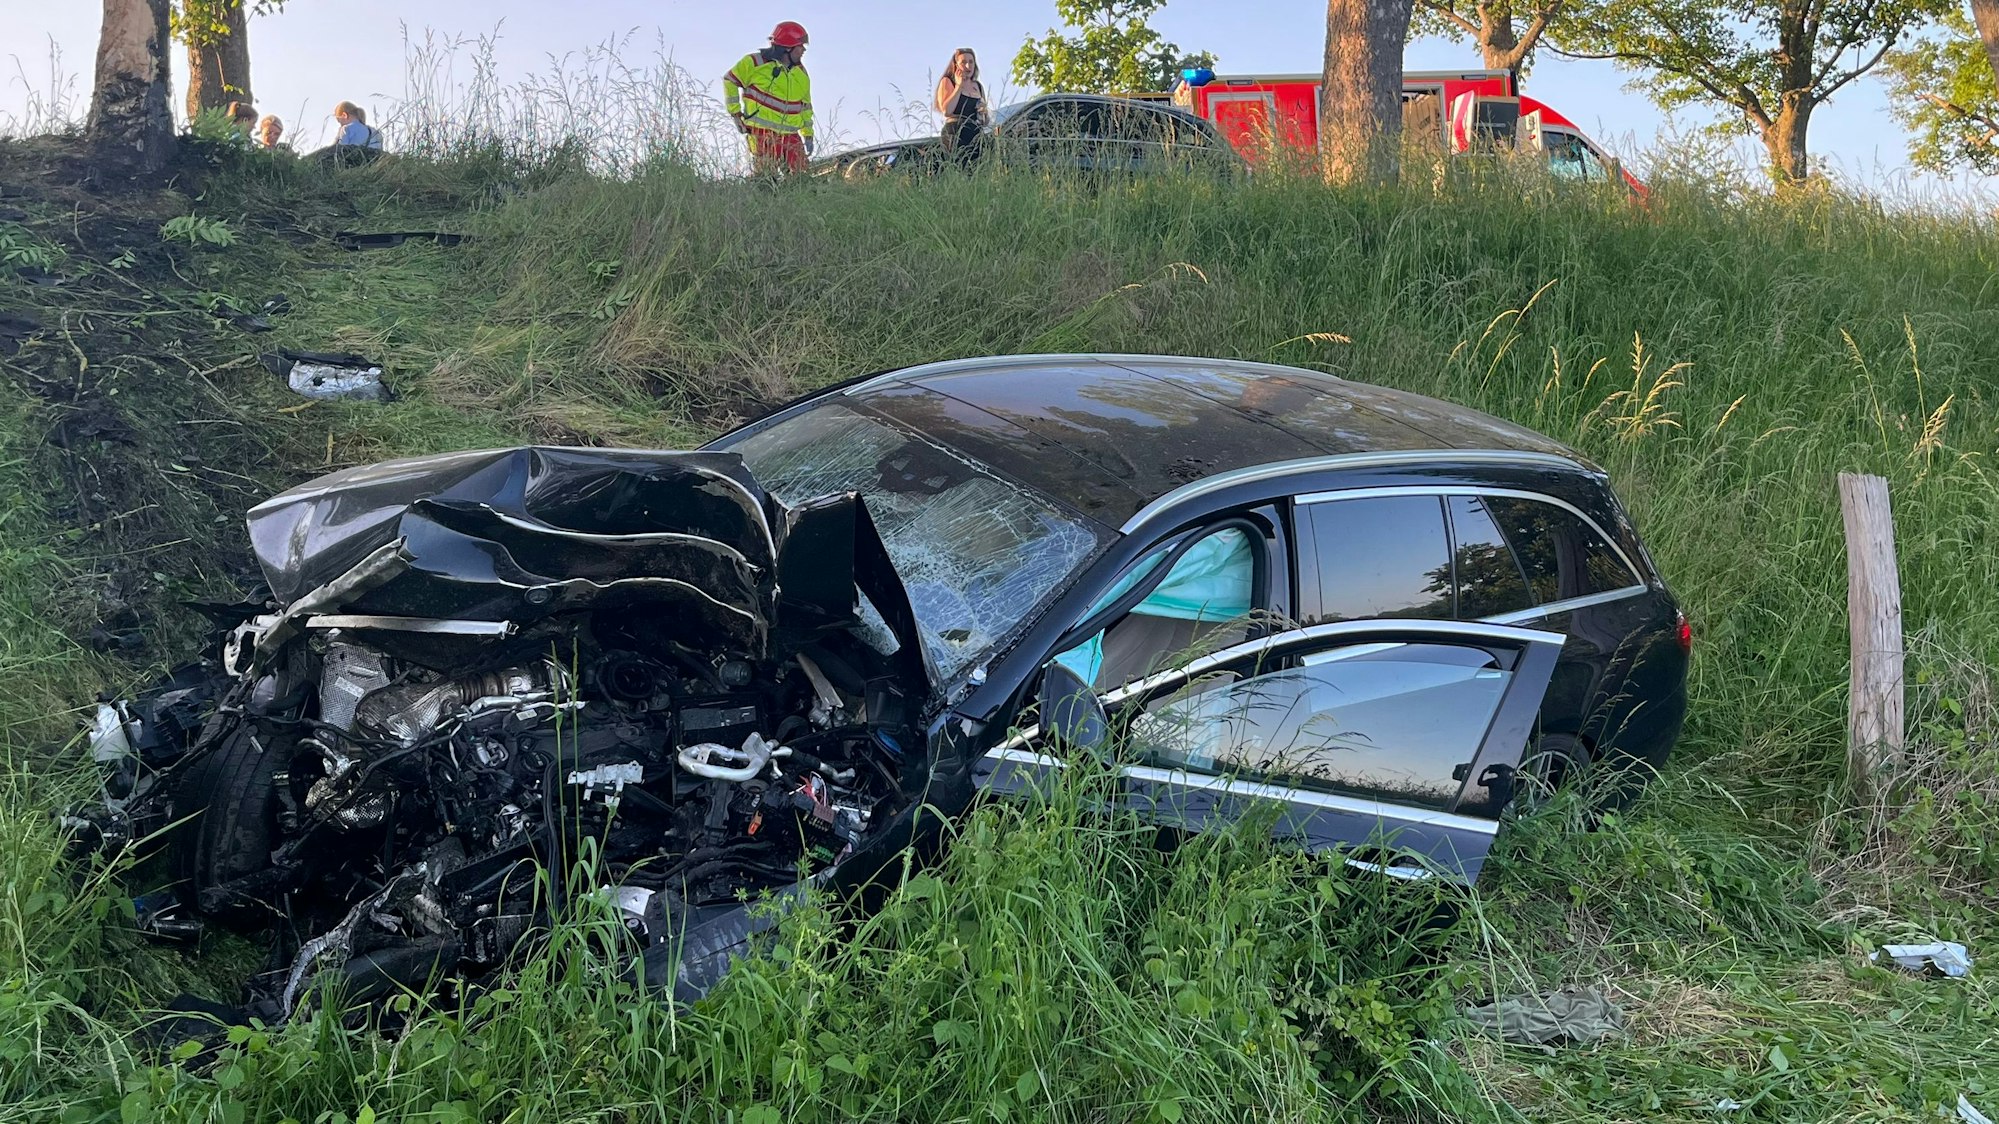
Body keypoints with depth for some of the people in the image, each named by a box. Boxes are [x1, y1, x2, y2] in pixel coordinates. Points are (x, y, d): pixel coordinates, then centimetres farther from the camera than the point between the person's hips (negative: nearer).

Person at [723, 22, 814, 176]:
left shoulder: (801, 73, 14)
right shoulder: (756, 62, -4)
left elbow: (806, 106, 24)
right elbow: (729, 80, 3)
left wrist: (808, 135, 22)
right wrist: (736, 113, -1)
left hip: (789, 135, 6)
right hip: (761, 130, -5)